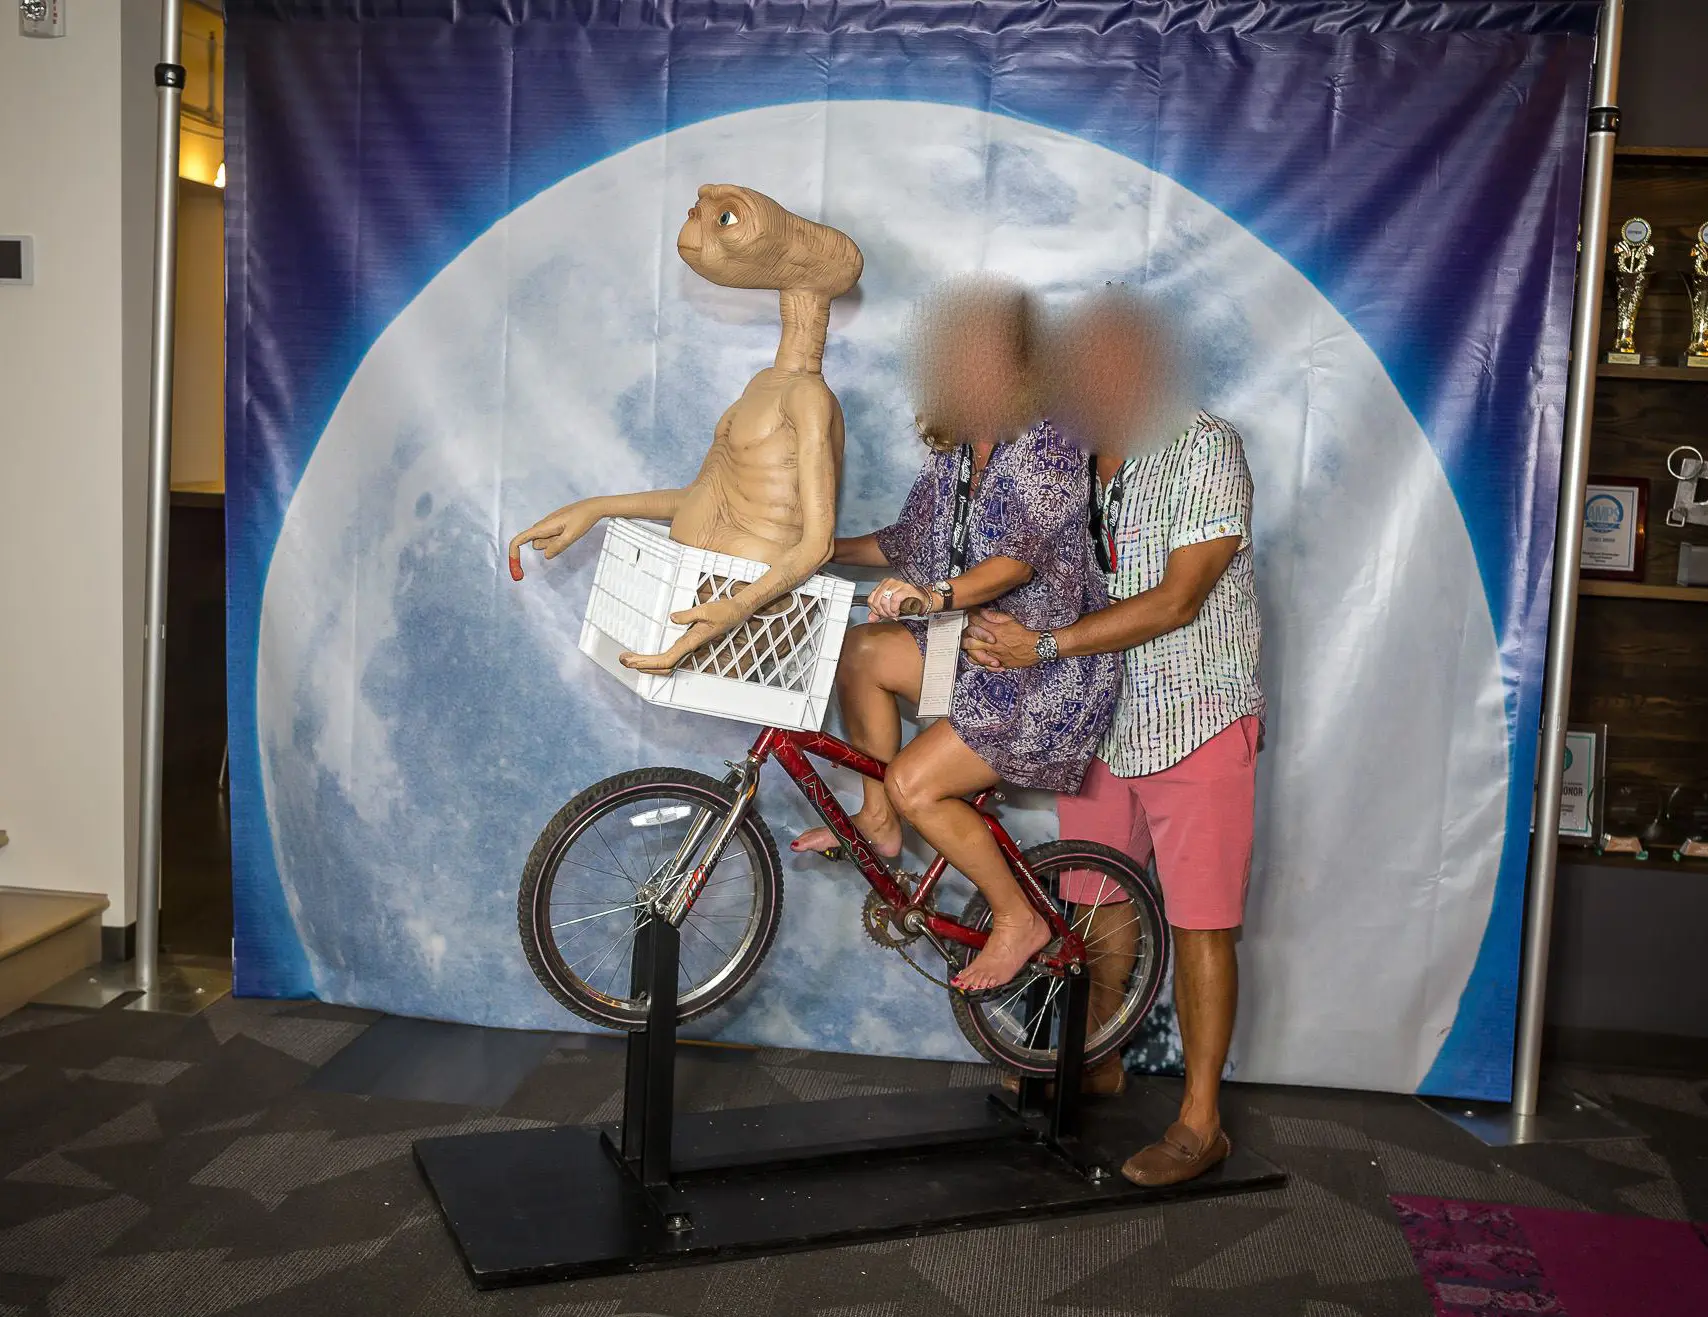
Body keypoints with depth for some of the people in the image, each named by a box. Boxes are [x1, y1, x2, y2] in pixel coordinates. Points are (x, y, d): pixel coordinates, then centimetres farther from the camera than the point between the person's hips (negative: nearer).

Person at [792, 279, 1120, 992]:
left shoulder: (1046, 447, -17)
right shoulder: (953, 451, 7)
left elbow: (1017, 559, -30)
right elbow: (910, 542, 15)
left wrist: (936, 596, -46)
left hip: (1050, 671, -8)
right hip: (981, 648, 9)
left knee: (914, 784, -16)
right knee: (861, 649, -3)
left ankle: (1019, 919, 3)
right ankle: (878, 822, 10)